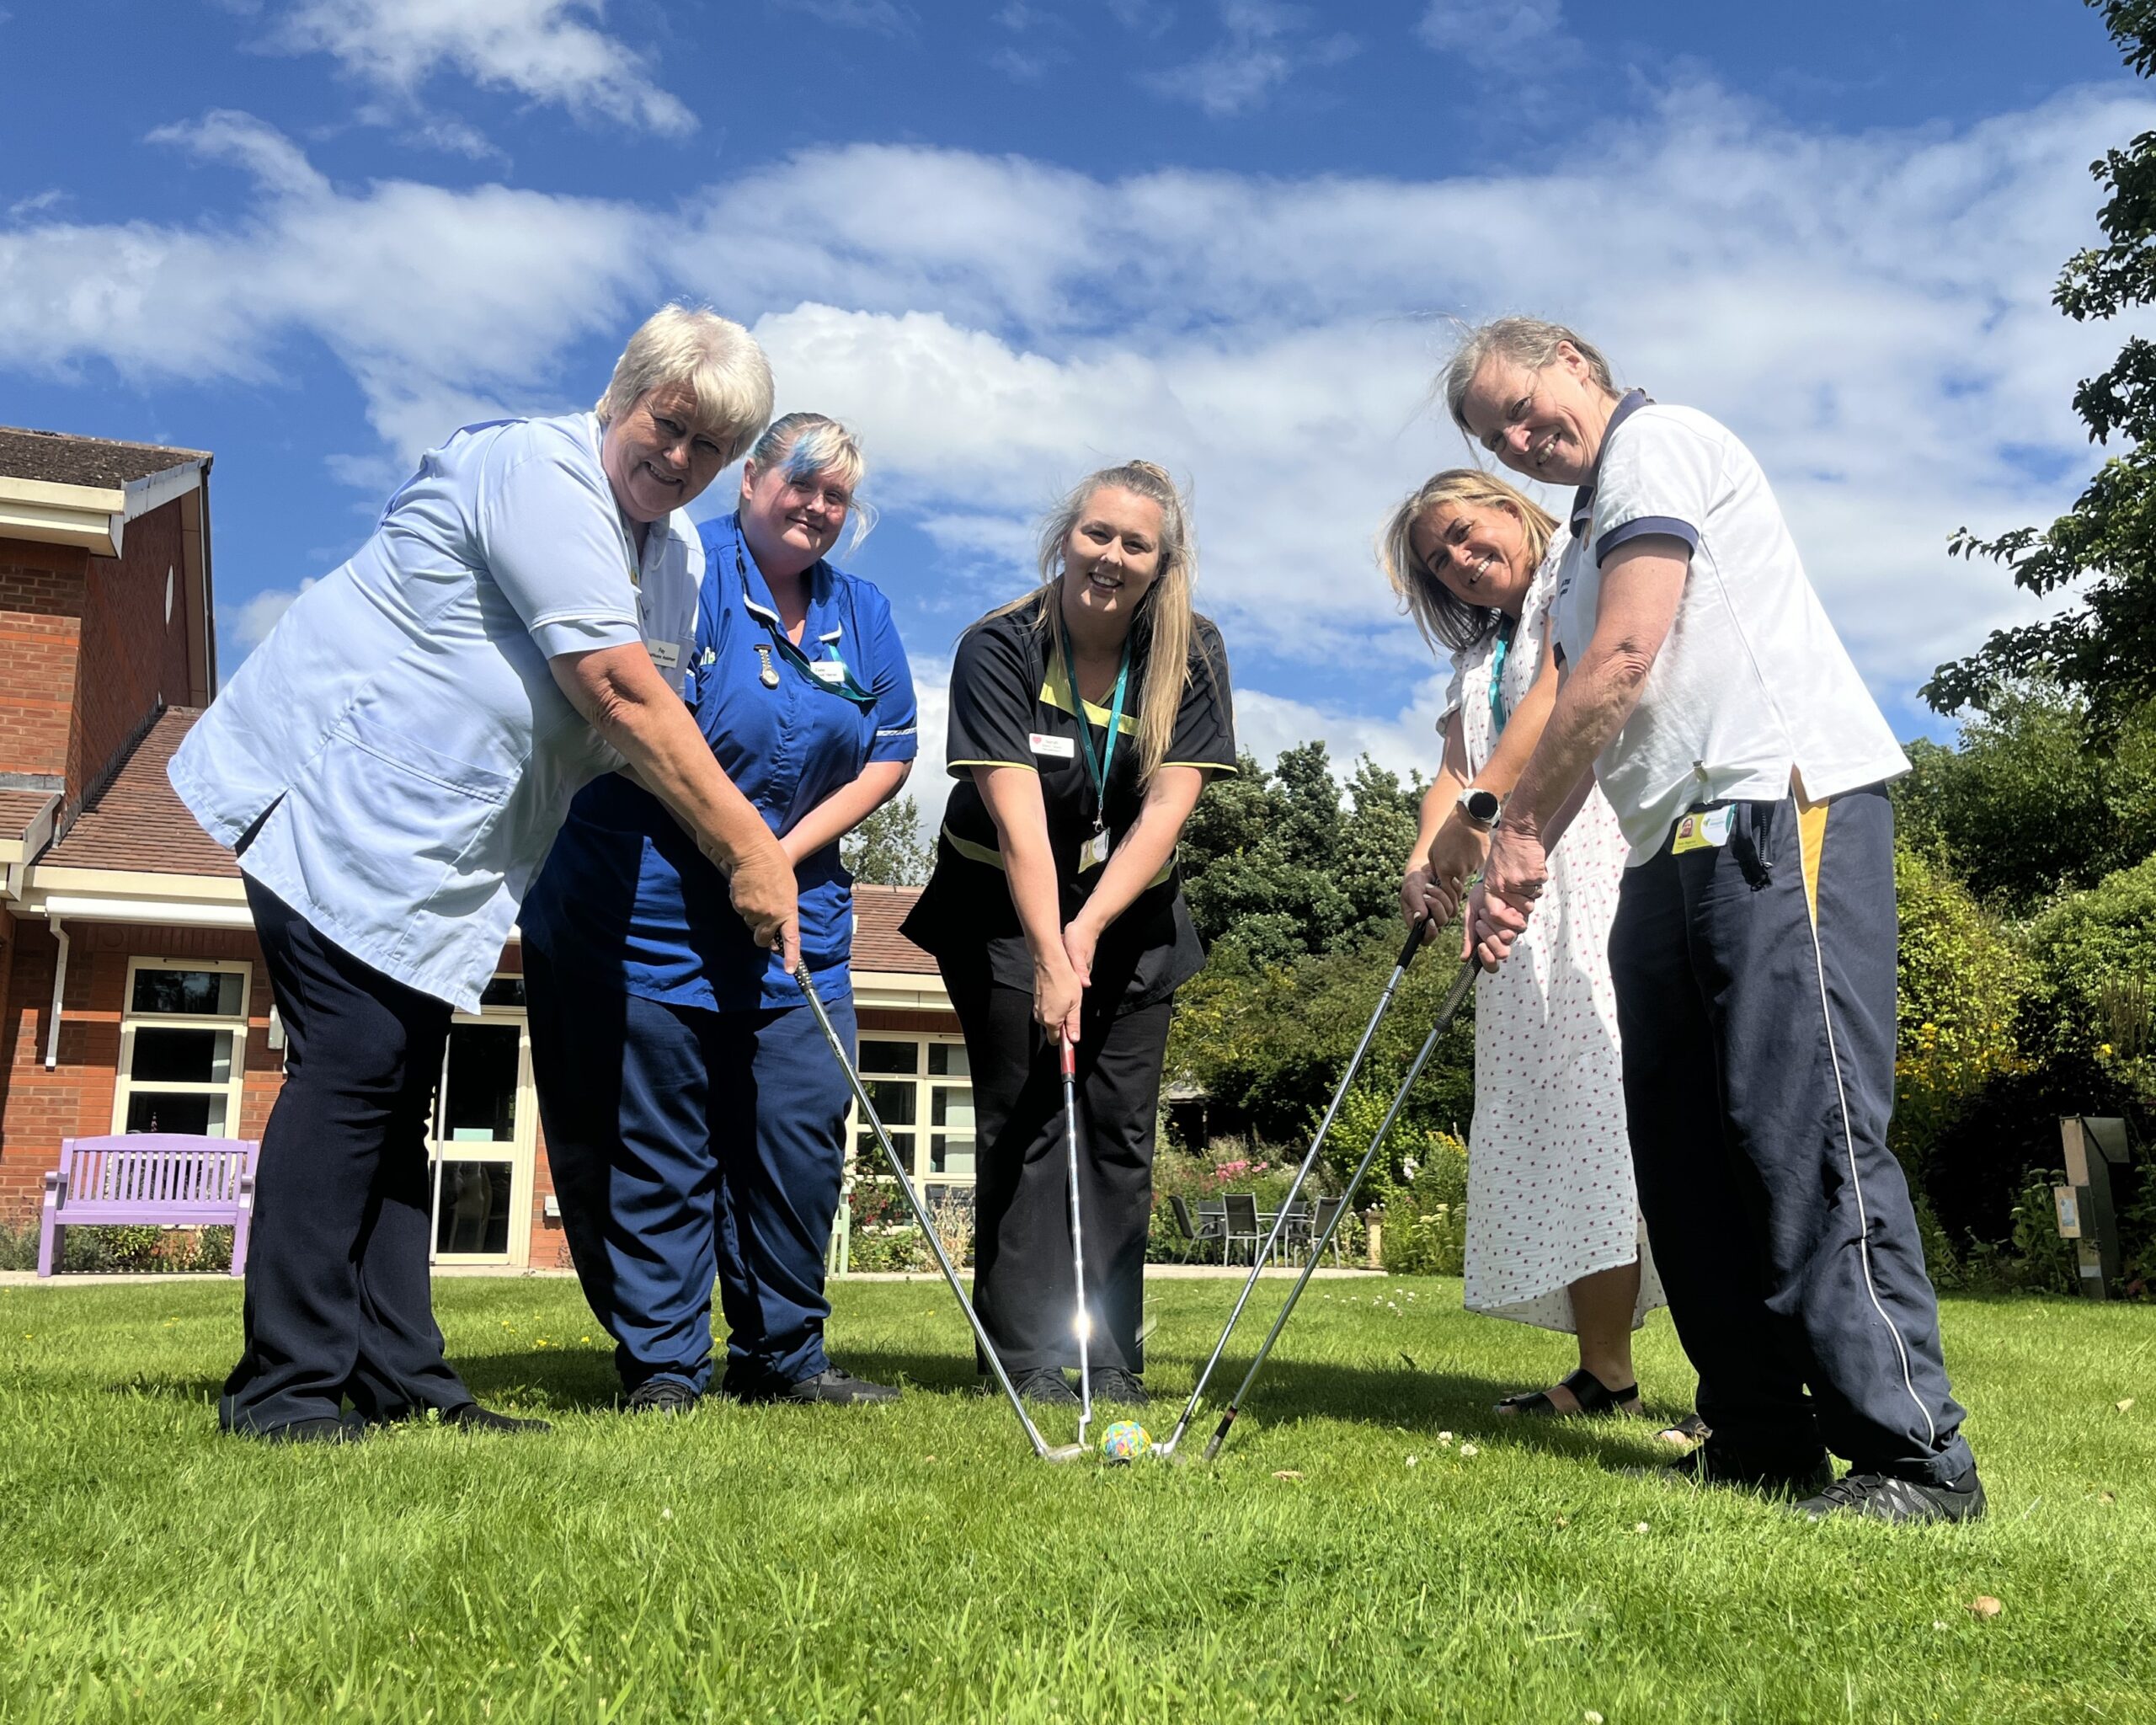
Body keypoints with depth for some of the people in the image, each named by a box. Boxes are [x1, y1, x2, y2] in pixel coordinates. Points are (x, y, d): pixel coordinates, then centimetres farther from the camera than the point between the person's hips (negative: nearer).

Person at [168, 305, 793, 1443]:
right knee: (354, 1067, -12)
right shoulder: (540, 473, -16)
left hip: (439, 849, 9)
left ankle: (399, 1379, 12)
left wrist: (736, 850, -3)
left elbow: (660, 717, 14)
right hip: (339, 799, -9)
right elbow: (621, 701, -23)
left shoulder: (678, 549, 14)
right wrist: (748, 849, -20)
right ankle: (284, 1385, -5)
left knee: (398, 1095, 8)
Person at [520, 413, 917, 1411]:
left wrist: (792, 848, -3)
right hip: (648, 910, -5)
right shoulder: (685, 569, -6)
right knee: (655, 1145, 1)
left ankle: (781, 1354, 18)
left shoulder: (861, 615, 13)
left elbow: (891, 753, 11)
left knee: (800, 1137, 4)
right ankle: (661, 1366, 13)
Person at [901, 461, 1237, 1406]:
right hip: (1006, 905, -3)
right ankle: (1029, 1356, -3)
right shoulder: (1000, 647, -16)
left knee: (1120, 1123, 0)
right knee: (1026, 1116, -7)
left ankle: (1111, 1356, 7)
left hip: (1131, 909, 3)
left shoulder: (1191, 655, -8)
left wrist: (1089, 929, -23)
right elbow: (1018, 815, -24)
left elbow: (1167, 806, -14)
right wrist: (1049, 955, -31)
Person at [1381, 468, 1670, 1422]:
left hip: (1609, 853, -7)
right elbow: (1454, 771, 15)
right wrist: (1426, 858, -6)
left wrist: (1482, 807, -17)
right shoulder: (1478, 660, 29)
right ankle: (1605, 1370, -2)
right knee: (1553, 1112, -2)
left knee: (1616, 1086, -19)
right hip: (1520, 894, 7)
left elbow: (1564, 688, -8)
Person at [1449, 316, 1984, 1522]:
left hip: (1788, 804, -10)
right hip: (1681, 843, 10)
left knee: (1802, 1126, -15)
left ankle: (1916, 1458, -9)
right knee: (1685, 1143, 5)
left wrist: (1524, 825, -2)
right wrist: (1524, 862, 12)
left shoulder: (1658, 439, 1)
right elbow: (1589, 723, 24)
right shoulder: (1592, 536, 29)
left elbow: (1624, 661, -10)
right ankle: (1761, 1442, 10)